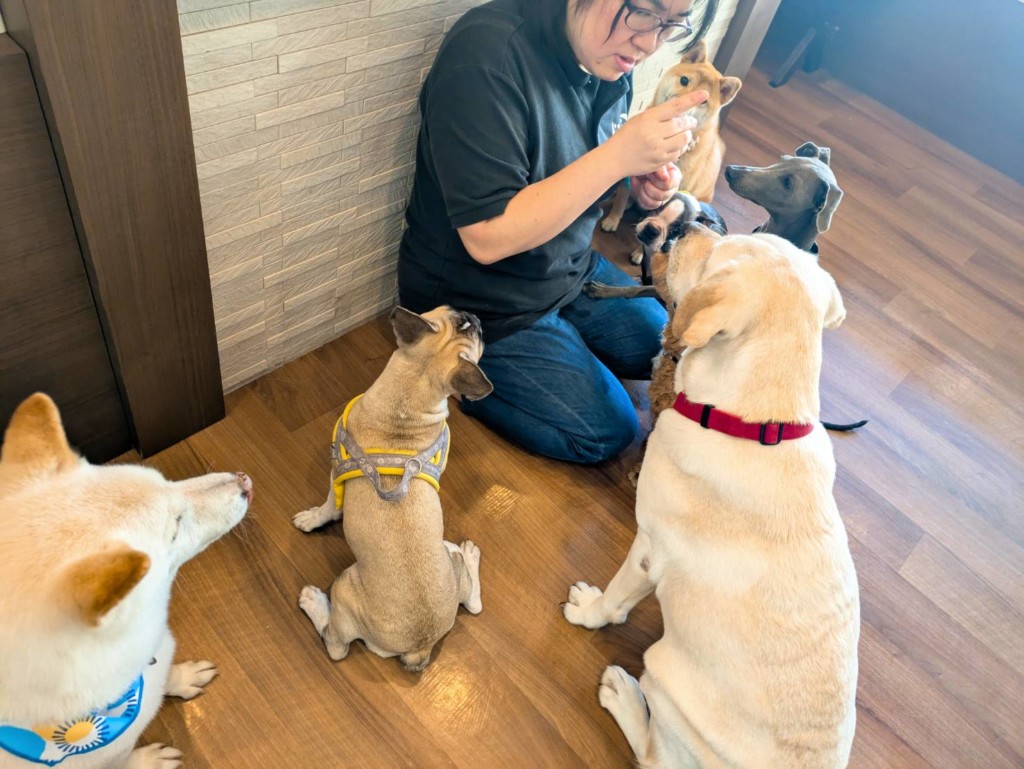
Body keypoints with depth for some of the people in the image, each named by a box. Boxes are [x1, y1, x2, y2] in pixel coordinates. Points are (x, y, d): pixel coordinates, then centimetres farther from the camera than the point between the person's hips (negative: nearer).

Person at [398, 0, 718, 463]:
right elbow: (488, 238, -30)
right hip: (478, 303, -8)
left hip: (568, 267, 8)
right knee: (605, 431, -3)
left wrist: (643, 186, -11)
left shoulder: (609, 56, -4)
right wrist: (618, 156, -35)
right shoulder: (487, 55, -29)